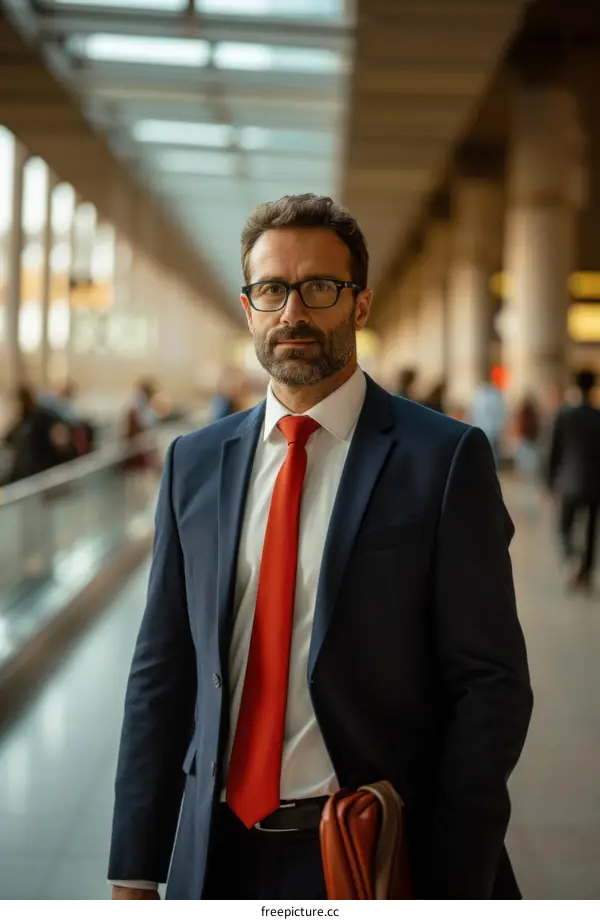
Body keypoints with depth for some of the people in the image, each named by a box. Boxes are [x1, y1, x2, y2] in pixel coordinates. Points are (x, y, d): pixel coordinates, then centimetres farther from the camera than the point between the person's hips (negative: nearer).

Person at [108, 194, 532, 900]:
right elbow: (160, 672, 6)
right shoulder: (194, 463, 5)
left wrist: (453, 889, -14)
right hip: (216, 856, 4)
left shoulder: (445, 458, -8)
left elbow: (492, 684, -9)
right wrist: (134, 873, 3)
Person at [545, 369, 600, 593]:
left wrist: (550, 481, 5)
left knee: (564, 527, 10)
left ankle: (571, 558, -18)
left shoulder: (564, 416, -8)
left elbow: (554, 451, -4)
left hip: (570, 481, -1)